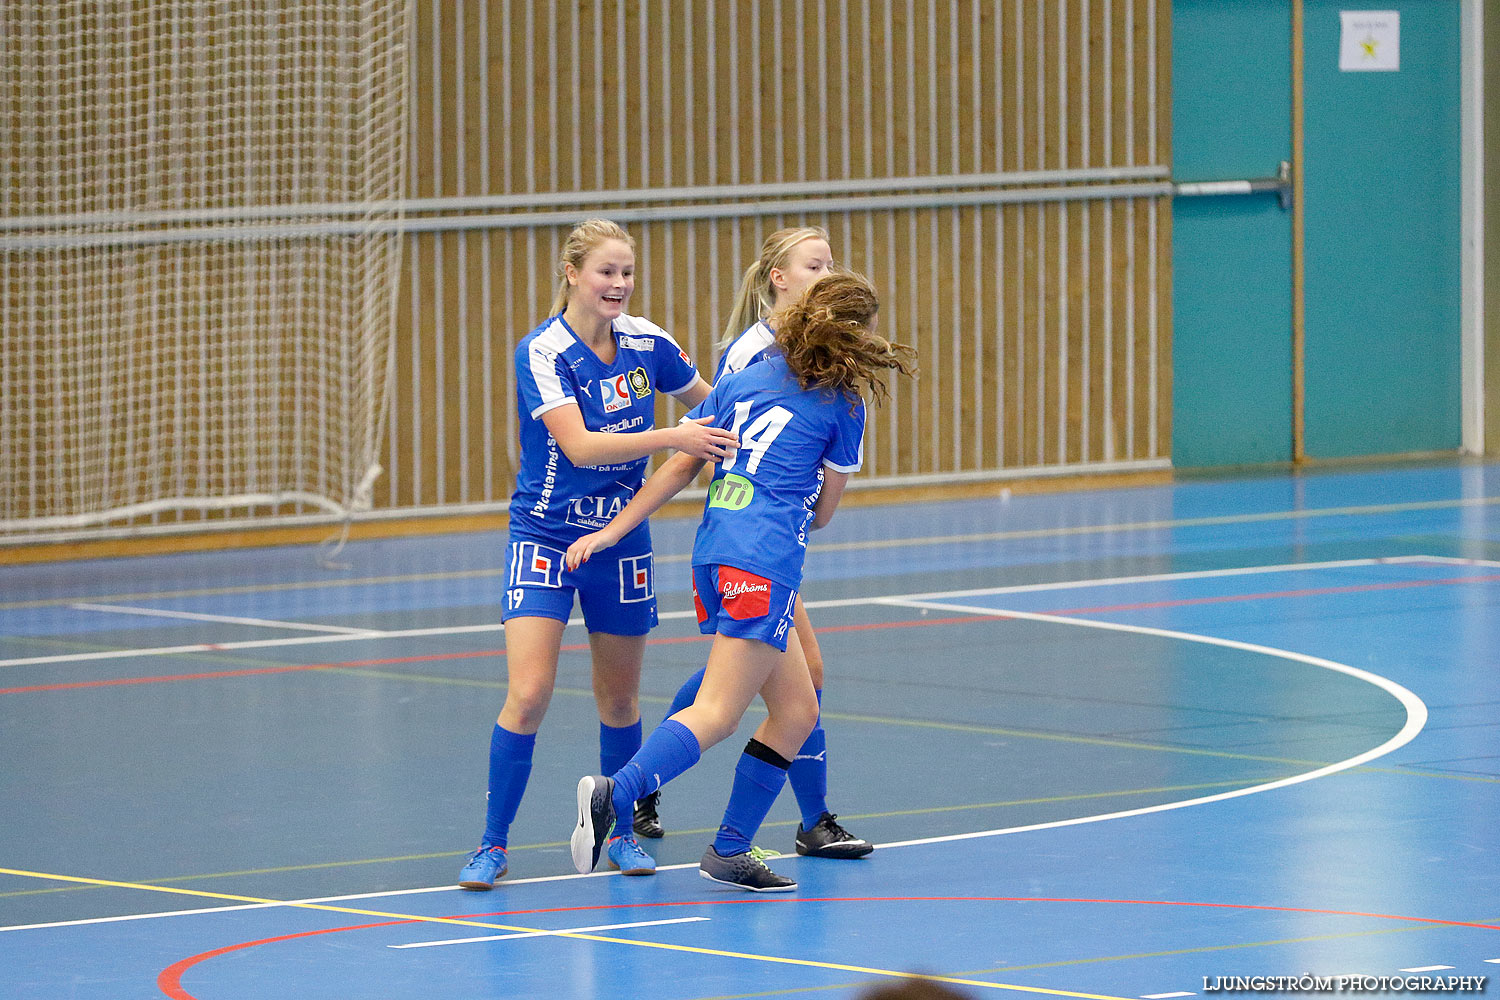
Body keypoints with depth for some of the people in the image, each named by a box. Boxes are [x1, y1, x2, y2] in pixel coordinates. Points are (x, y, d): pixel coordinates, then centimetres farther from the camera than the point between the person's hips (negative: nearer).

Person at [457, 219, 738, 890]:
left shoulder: (646, 343, -2)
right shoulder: (543, 353, -16)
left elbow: (710, 403, 17)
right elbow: (578, 445, -27)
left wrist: (722, 438, 0)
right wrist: (671, 438, -32)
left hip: (621, 535, 4)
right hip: (544, 536, -4)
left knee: (619, 696, 11)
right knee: (528, 694, -14)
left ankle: (622, 833, 28)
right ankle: (493, 844, -4)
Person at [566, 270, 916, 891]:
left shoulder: (742, 379, 18)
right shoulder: (842, 403, 3)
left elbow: (681, 466, 13)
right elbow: (821, 512, 10)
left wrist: (614, 531, 14)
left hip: (712, 554, 7)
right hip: (763, 560, -7)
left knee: (796, 709, 15)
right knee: (719, 712, -13)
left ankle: (730, 851, 13)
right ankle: (615, 793, -34)